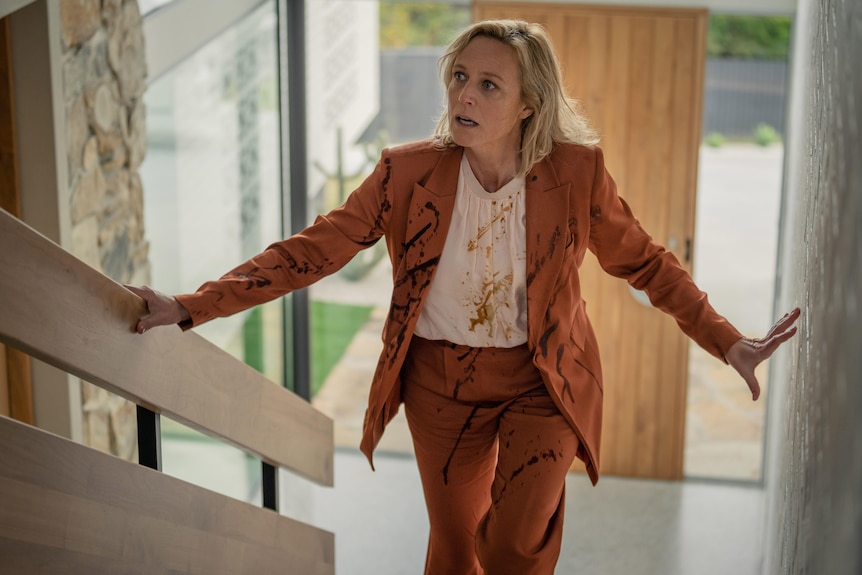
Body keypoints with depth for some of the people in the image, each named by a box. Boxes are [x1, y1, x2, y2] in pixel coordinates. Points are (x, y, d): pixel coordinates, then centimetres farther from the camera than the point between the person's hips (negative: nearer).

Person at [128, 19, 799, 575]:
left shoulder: (576, 173, -16)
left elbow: (644, 261, -2)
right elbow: (313, 250, -14)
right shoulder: (409, 172, -15)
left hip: (543, 382, -1)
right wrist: (189, 307, -21)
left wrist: (728, 342, -8)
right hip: (442, 384, 2)